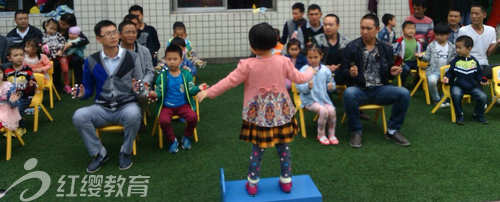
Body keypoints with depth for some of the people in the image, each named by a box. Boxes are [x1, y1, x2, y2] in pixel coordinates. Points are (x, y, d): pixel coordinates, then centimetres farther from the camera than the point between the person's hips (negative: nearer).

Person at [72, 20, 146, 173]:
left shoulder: (132, 57, -1)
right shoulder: (91, 61, 3)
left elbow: (140, 89, 2)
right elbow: (89, 90, 10)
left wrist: (139, 90, -22)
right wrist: (81, 93, -13)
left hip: (126, 106, -2)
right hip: (102, 108, 2)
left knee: (133, 114, -37)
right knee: (79, 116, -27)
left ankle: (126, 152, -9)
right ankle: (99, 153, -6)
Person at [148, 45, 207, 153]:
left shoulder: (186, 74, 1)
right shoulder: (162, 76, -1)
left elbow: (190, 91, 2)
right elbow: (159, 92, 2)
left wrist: (198, 88, -17)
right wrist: (155, 94, -21)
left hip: (183, 104, 1)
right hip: (167, 106, -1)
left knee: (193, 117, -26)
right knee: (163, 120, -31)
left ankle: (186, 137, 5)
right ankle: (172, 140, -1)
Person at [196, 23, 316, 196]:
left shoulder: (248, 65, -15)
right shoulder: (283, 61, -6)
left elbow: (229, 81, -11)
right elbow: (299, 78, 6)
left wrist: (208, 92, -1)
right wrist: (310, 72, 29)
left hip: (258, 113, -2)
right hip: (280, 111, 2)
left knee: (258, 148, 10)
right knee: (283, 146, 15)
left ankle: (252, 184, 20)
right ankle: (286, 181, 26)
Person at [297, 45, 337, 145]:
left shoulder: (325, 70, 4)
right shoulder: (304, 70, -7)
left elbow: (331, 82, 13)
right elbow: (299, 87, -9)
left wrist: (331, 86, -10)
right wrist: (308, 86, -28)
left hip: (323, 97, 4)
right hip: (310, 99, -4)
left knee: (332, 110, -22)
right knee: (323, 111, -27)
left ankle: (331, 134, 1)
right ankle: (321, 135, -3)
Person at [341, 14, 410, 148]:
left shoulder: (386, 49, 10)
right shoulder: (351, 47, 1)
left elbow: (388, 73, 16)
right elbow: (343, 70, 0)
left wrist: (393, 73, -8)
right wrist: (350, 73, -23)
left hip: (380, 89, 3)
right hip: (359, 89, -3)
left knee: (404, 93, -22)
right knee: (349, 93, -37)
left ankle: (392, 131, -2)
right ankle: (355, 132, -16)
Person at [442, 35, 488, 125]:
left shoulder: (474, 61, 4)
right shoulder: (456, 61, -1)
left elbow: (478, 74, 12)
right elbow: (450, 72, 5)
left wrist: (481, 80, -5)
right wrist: (447, 77, -14)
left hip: (472, 86, 2)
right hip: (458, 85, -2)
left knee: (483, 96, -18)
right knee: (456, 95, -34)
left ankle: (478, 115, 9)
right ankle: (459, 116, -13)